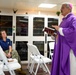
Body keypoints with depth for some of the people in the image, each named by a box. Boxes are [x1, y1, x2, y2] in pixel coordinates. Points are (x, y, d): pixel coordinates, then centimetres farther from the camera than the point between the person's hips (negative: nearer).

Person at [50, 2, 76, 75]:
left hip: (69, 49, -9)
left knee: (69, 68, -1)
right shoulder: (64, 20, 19)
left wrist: (59, 29, -17)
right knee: (60, 67, 11)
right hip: (62, 49, 9)